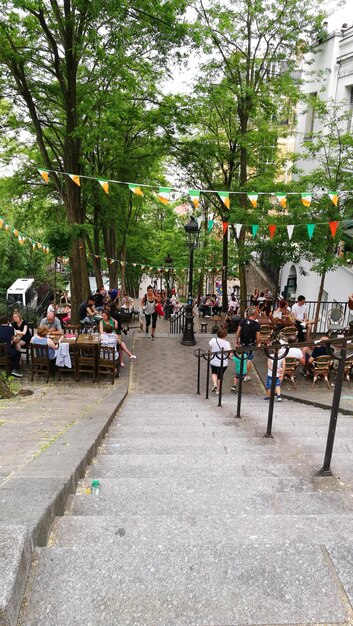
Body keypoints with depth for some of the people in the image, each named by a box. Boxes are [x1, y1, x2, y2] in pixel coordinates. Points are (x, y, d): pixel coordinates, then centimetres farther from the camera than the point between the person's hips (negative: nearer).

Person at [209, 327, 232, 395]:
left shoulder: (213, 340, -12)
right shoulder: (226, 343, -21)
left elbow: (210, 345, 9)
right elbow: (228, 354, -24)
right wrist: (230, 350, -3)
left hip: (214, 362, 2)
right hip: (223, 363, -2)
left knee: (214, 373, 28)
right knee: (220, 376, 17)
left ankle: (215, 384, 5)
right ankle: (218, 390, 28)